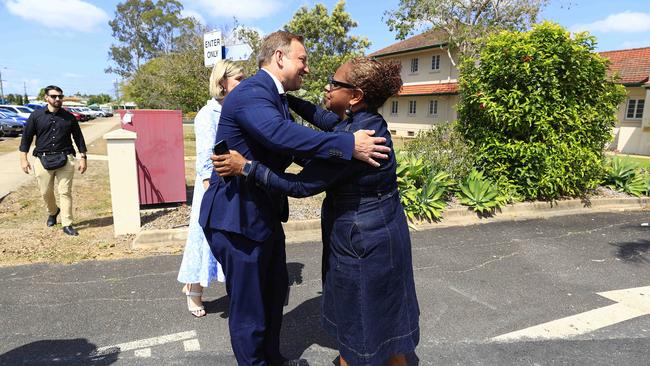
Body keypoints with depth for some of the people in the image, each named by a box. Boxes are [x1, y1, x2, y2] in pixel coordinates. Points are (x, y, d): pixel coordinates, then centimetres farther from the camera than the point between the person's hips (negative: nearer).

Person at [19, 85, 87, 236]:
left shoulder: (69, 117, 6)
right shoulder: (36, 116, 4)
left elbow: (78, 138, 9)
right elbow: (26, 137, 6)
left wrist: (82, 158, 4)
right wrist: (23, 159, 2)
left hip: (65, 159, -1)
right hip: (43, 160, 1)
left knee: (65, 192, -3)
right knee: (46, 192, 9)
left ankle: (67, 224, 1)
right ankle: (53, 212, 39)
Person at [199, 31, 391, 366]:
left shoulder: (274, 96, 13)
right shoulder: (251, 92, -20)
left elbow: (292, 141, 17)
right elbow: (279, 134, -39)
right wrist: (347, 144, -40)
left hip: (264, 214, 11)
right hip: (238, 217, -11)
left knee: (275, 292, 24)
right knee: (249, 306, 7)